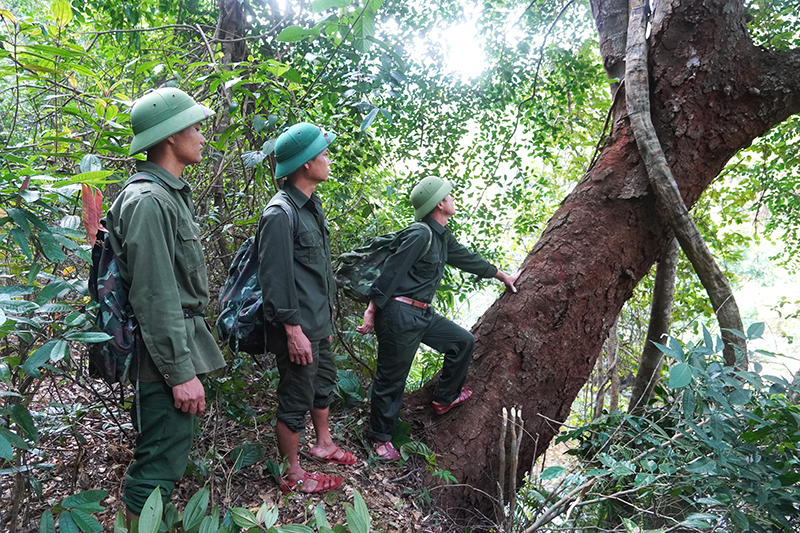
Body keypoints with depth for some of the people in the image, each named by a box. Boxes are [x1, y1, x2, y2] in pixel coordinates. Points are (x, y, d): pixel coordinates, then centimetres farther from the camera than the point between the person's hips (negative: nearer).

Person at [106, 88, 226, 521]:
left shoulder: (173, 194, 15)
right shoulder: (149, 202, -18)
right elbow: (155, 299, -22)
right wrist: (182, 373, -21)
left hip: (182, 343, 10)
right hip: (166, 353, -10)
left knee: (165, 451, 21)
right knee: (162, 458, -1)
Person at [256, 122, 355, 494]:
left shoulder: (311, 205, 11)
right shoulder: (280, 214, -20)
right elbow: (274, 279, -22)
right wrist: (293, 329, -22)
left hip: (320, 322, 10)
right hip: (298, 328, -10)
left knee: (324, 383, 24)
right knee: (296, 399, 3)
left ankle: (324, 444, 45)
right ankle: (292, 475, 20)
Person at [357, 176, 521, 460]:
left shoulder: (443, 237, 11)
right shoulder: (420, 234, -19)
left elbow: (467, 258, 25)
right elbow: (390, 273, -19)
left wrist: (503, 276, 35)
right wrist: (371, 311, -18)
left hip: (424, 314, 10)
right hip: (399, 314, -9)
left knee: (463, 341, 15)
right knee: (391, 378, 2)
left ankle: (445, 398, 30)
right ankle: (380, 437, 20)